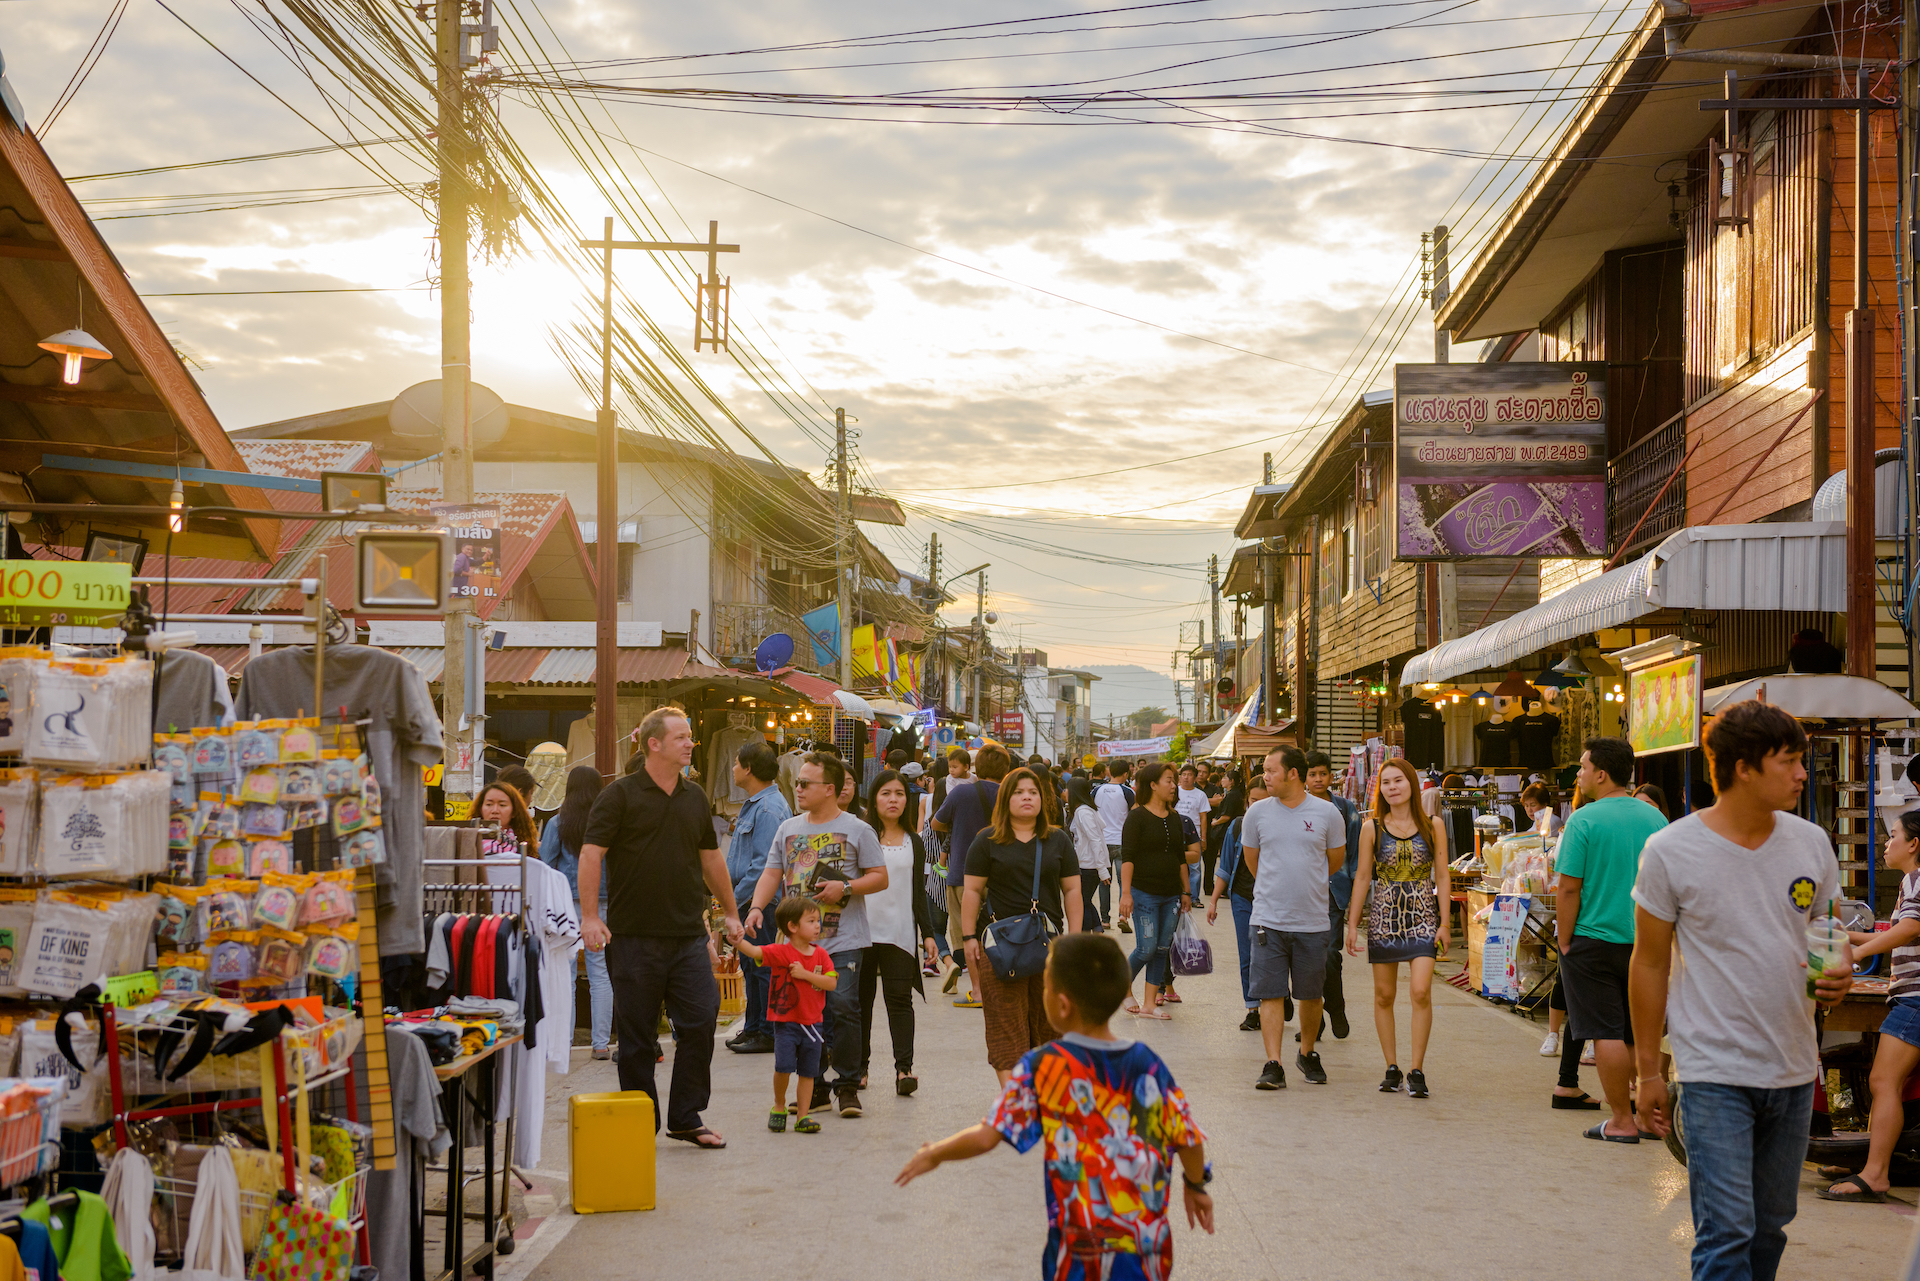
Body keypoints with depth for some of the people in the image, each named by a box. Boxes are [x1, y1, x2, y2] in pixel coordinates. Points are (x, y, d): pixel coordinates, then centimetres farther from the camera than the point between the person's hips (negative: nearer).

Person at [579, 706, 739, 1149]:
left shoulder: (695, 798, 13)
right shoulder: (621, 795, -4)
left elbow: (711, 858, 22)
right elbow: (591, 854, -8)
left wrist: (730, 912, 24)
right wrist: (590, 916, -16)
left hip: (689, 934, 5)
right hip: (634, 936, -4)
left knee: (700, 1021, -2)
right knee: (637, 1035, 3)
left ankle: (686, 1118, 9)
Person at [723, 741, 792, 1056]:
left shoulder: (768, 808, -18)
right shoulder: (752, 803, 15)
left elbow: (764, 863, -23)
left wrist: (736, 898, -19)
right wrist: (733, 896, 17)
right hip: (749, 900, 11)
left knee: (764, 968, -4)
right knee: (750, 965, 15)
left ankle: (768, 1034, 3)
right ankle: (753, 1028, 23)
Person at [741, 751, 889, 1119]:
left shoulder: (857, 830, 1)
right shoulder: (788, 829, 14)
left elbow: (880, 878, 1)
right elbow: (772, 873, 13)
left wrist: (845, 887, -14)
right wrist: (757, 907, -4)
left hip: (843, 941, -4)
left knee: (842, 1007, -10)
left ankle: (847, 1086, 1)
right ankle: (815, 1087, 15)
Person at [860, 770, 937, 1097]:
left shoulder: (913, 842, 11)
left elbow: (918, 892, 14)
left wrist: (927, 932, 9)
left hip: (900, 932, 1)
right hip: (863, 928, -1)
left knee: (899, 997, -7)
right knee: (861, 999, 6)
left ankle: (903, 1068, -12)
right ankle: (859, 1066, 16)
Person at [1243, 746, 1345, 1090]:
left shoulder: (1327, 813, -2)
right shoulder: (1258, 813, 1)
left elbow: (1336, 860, 13)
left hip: (1312, 920, 0)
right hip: (1268, 919, 0)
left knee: (1310, 995, 10)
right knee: (1270, 994, -5)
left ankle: (1307, 1053, 30)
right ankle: (1273, 1065, -4)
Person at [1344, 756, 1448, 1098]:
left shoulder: (1433, 827, 3)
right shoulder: (1372, 828, 3)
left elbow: (1442, 877, 5)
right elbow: (1363, 877, 6)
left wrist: (1444, 923, -1)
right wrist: (1352, 923, 4)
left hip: (1423, 918, -1)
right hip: (1384, 916, 1)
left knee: (1421, 992, -14)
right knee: (1384, 995, 4)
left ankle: (1416, 1071, -7)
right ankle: (1392, 1069, 15)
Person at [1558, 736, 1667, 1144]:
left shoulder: (1584, 820, -12)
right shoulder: (1655, 818, 5)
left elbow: (1569, 887, -14)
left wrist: (1565, 942, -6)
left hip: (1595, 939, -6)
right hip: (1646, 942, 6)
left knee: (1606, 1033, -1)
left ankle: (1622, 1121, 0)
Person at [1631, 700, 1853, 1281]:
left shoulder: (1811, 842, 3)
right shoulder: (1670, 850, -9)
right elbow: (1650, 963, -2)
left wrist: (1840, 970, -8)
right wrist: (1649, 1070, -1)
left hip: (1794, 1072, 5)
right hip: (1715, 1074, -5)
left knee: (1769, 1227, 14)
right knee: (1726, 1233, -9)